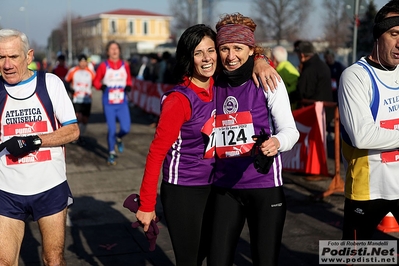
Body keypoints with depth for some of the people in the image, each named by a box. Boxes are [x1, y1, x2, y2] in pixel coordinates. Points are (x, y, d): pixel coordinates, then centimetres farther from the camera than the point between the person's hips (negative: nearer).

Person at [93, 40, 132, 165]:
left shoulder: (125, 65, 3)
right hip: (108, 104, -2)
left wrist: (128, 86, -4)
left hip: (122, 103, 2)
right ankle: (111, 154, 17)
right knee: (111, 129, -3)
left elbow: (129, 79, 17)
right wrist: (101, 86, -17)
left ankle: (118, 138, 30)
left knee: (126, 128, -7)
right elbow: (96, 81, 4)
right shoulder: (103, 66, -4)